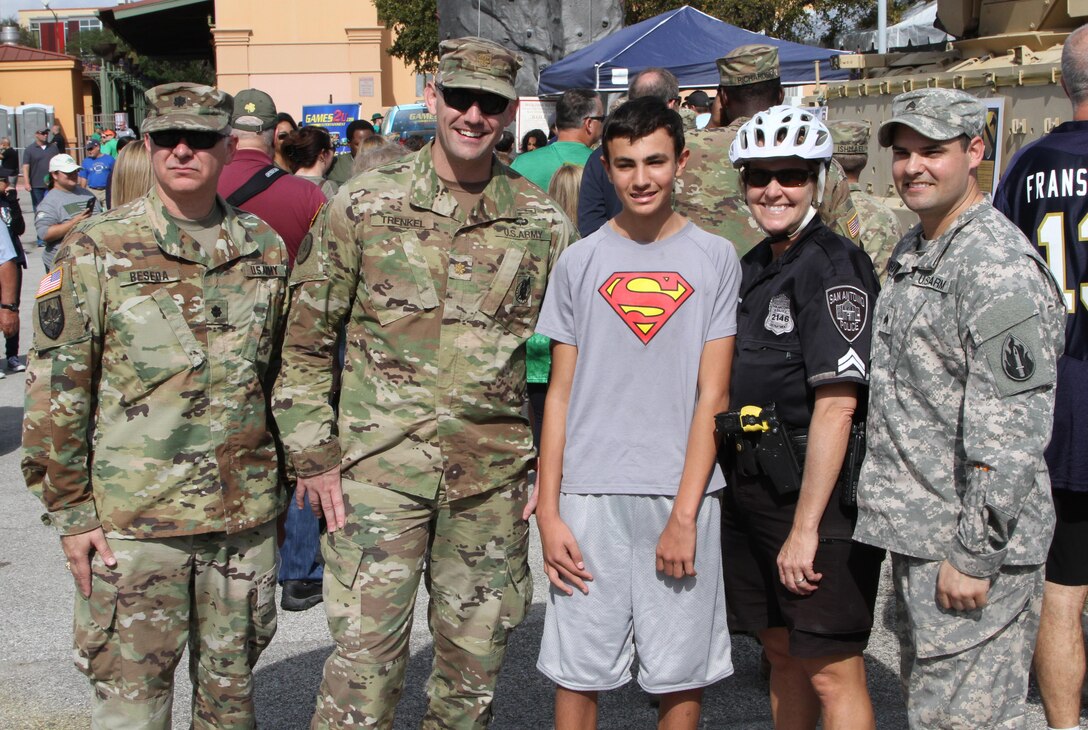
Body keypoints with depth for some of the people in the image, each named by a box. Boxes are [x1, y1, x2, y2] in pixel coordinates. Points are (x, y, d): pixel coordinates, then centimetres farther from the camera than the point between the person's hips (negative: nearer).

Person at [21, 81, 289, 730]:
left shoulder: (265, 249, 6)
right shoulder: (97, 251, -5)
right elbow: (56, 391, -4)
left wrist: (281, 482, 14)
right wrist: (69, 512, -6)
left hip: (246, 517, 3)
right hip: (132, 522, -3)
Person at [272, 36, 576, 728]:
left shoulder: (544, 223, 3)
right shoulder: (364, 204, -3)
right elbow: (306, 340, 2)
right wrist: (314, 455, -2)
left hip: (493, 474, 3)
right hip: (381, 464, -2)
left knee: (477, 656, 13)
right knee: (367, 647, -3)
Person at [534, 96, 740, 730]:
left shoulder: (716, 259, 2)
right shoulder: (580, 262, 6)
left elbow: (713, 396, -2)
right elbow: (561, 393, 6)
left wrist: (685, 514, -9)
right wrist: (548, 512, 0)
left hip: (684, 496, -1)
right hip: (591, 494, 1)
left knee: (683, 674, 7)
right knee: (578, 671, 5)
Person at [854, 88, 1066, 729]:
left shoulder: (1000, 266, -17)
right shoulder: (912, 251, 14)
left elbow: (1011, 432, -22)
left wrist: (974, 556, -21)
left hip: (976, 542, -10)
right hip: (917, 532, 10)